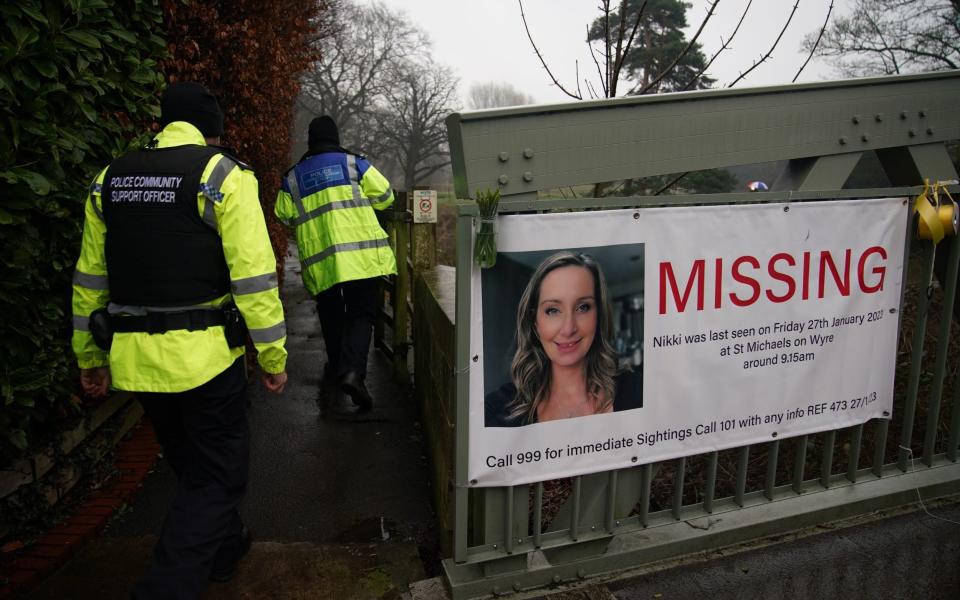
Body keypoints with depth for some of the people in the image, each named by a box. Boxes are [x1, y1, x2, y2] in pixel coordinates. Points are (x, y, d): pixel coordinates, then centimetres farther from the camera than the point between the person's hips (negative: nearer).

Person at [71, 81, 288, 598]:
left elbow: (89, 278, 12)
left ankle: (223, 548, 44)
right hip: (203, 356, -6)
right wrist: (273, 355, -7)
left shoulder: (110, 179, 9)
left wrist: (89, 357, 20)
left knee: (190, 466, 24)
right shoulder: (222, 175, -9)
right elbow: (252, 275, -14)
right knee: (217, 477, 8)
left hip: (134, 358, 7)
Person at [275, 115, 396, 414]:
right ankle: (353, 370, -18)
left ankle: (335, 370, 25)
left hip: (319, 260, 3)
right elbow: (384, 195, 4)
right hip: (358, 252, -2)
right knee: (361, 313, 1)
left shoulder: (293, 176, 12)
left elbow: (285, 216, 15)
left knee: (331, 317, 17)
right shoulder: (353, 163, 4)